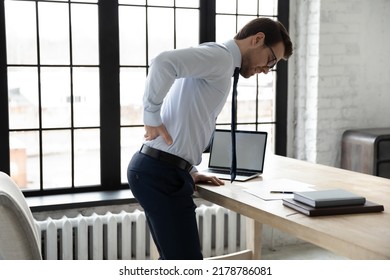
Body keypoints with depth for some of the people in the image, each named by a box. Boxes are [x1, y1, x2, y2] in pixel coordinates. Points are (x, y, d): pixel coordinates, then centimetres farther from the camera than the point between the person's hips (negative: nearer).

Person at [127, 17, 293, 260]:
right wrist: (152, 117, -19)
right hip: (162, 175, -10)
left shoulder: (217, 64, 21)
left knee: (175, 260, 19)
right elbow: (164, 62, -30)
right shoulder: (220, 56, -11)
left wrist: (189, 171, 18)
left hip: (157, 171, 10)